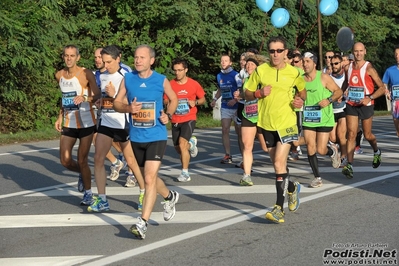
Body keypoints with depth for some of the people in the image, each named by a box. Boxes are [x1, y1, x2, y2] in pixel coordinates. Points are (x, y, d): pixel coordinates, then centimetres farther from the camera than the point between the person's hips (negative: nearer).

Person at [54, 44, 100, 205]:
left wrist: (84, 97, -42)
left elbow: (97, 94, -22)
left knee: (82, 161, -2)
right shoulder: (59, 75, 6)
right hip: (68, 124, 5)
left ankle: (88, 193, 17)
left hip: (86, 123, -5)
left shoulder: (86, 74, -12)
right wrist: (60, 117, 15)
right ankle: (82, 174, 36)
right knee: (65, 161, 4)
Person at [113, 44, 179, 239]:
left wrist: (168, 115, -6)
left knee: (149, 178, -15)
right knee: (149, 177, 19)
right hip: (136, 137, 4)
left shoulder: (161, 81, -4)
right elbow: (116, 103, 4)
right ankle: (169, 197, 48)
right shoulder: (128, 79, 0)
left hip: (156, 137, -4)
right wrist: (128, 108, -17)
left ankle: (143, 223, -13)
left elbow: (173, 99, 12)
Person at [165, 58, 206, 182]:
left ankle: (185, 173, -14)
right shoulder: (170, 84, -1)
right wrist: (168, 103, -14)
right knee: (178, 148, 13)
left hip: (189, 119, -4)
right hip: (175, 120, 4)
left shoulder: (194, 84, -5)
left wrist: (195, 102, -14)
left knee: (182, 143, -23)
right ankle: (191, 143, 49)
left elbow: (202, 99, 7)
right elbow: (165, 100, 9)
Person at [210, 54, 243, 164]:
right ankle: (228, 155, 4)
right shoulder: (219, 76, 8)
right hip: (225, 107, 5)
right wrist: (215, 99, 10)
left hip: (236, 107, -5)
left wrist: (235, 100, -28)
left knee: (239, 132, 1)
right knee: (225, 130, -2)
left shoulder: (235, 75, -11)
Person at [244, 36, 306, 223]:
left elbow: (302, 90, 16)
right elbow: (247, 95, 6)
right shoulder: (260, 71, -1)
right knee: (277, 164, 14)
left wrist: (301, 100, -5)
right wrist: (259, 93, -15)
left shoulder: (294, 73, -3)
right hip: (266, 123, 3)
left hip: (286, 123, -3)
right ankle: (292, 187, 43)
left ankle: (279, 208, -13)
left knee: (279, 163, -15)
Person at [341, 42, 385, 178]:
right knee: (351, 134, -8)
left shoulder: (369, 69, -11)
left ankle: (377, 152, 43)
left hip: (365, 105, -3)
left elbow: (382, 88, -11)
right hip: (351, 105, 3)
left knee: (367, 135, 10)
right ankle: (350, 165, -13)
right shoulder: (348, 68, 4)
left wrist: (369, 98, -23)